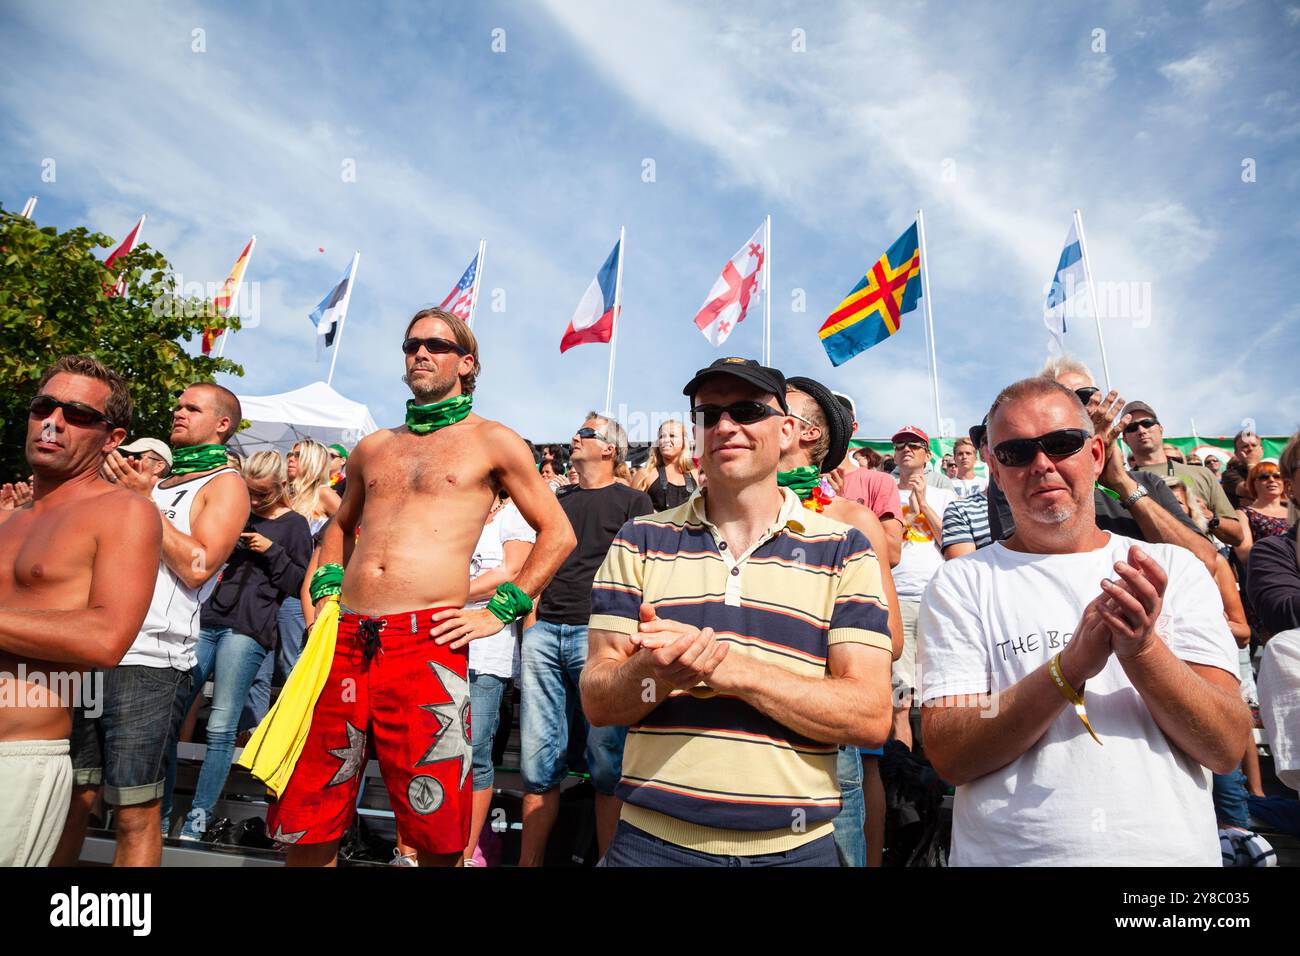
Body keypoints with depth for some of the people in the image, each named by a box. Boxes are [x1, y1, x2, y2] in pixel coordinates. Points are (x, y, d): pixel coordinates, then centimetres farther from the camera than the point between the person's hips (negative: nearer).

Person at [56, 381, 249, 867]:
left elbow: (198, 566, -14)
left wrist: (144, 502, -10)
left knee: (135, 813, 2)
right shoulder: (158, 480, 21)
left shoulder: (224, 484, -1)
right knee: (72, 796, 13)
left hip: (149, 661, -6)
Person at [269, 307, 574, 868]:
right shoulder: (372, 447, 18)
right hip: (345, 641, 5)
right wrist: (326, 591, 16)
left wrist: (500, 612, -2)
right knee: (303, 819, 12)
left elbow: (558, 534, 3)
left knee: (435, 830, 4)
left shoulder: (492, 441, 4)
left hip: (428, 644, -4)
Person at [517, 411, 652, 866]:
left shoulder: (633, 501, 6)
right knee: (539, 760, 7)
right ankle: (529, 860, 19)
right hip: (544, 632, 5)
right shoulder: (557, 501, 21)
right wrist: (531, 624, 13)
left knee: (608, 761, -1)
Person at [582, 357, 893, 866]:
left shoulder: (843, 551, -3)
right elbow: (597, 701, -4)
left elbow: (871, 717, -11)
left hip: (795, 845, 0)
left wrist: (731, 668, -23)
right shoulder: (641, 540, 0)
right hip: (653, 839, 1)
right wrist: (654, 672, -26)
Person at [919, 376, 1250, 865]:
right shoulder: (960, 583, -8)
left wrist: (1142, 649, -24)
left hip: (1173, 848, 2)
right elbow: (948, 756, -15)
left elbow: (1228, 747, -7)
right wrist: (1071, 667, -25)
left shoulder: (1174, 568, 0)